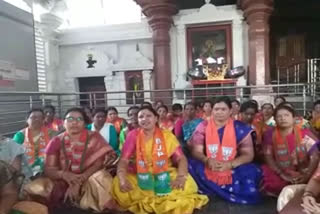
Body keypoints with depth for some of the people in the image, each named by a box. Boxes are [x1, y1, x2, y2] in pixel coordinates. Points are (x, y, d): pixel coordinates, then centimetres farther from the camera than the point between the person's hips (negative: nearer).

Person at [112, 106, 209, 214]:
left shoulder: (167, 135, -2)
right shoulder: (133, 135, -2)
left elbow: (181, 158, -8)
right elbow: (124, 160, -9)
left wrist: (181, 176, -30)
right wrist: (122, 179, -30)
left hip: (164, 176, 0)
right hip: (140, 178, 1)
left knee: (187, 183, -26)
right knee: (118, 186, -27)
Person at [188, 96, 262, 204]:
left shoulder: (240, 128, -1)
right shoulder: (203, 126, 0)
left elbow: (248, 154, -3)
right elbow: (196, 151, -2)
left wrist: (229, 164, -20)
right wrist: (207, 161, -23)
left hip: (232, 172, 0)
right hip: (207, 171, 1)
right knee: (190, 166, -27)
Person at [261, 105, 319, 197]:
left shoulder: (304, 133, -7)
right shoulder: (270, 134, -5)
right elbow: (268, 157, -7)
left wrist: (307, 174, -26)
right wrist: (282, 175, -17)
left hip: (303, 173, 0)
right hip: (279, 173, 1)